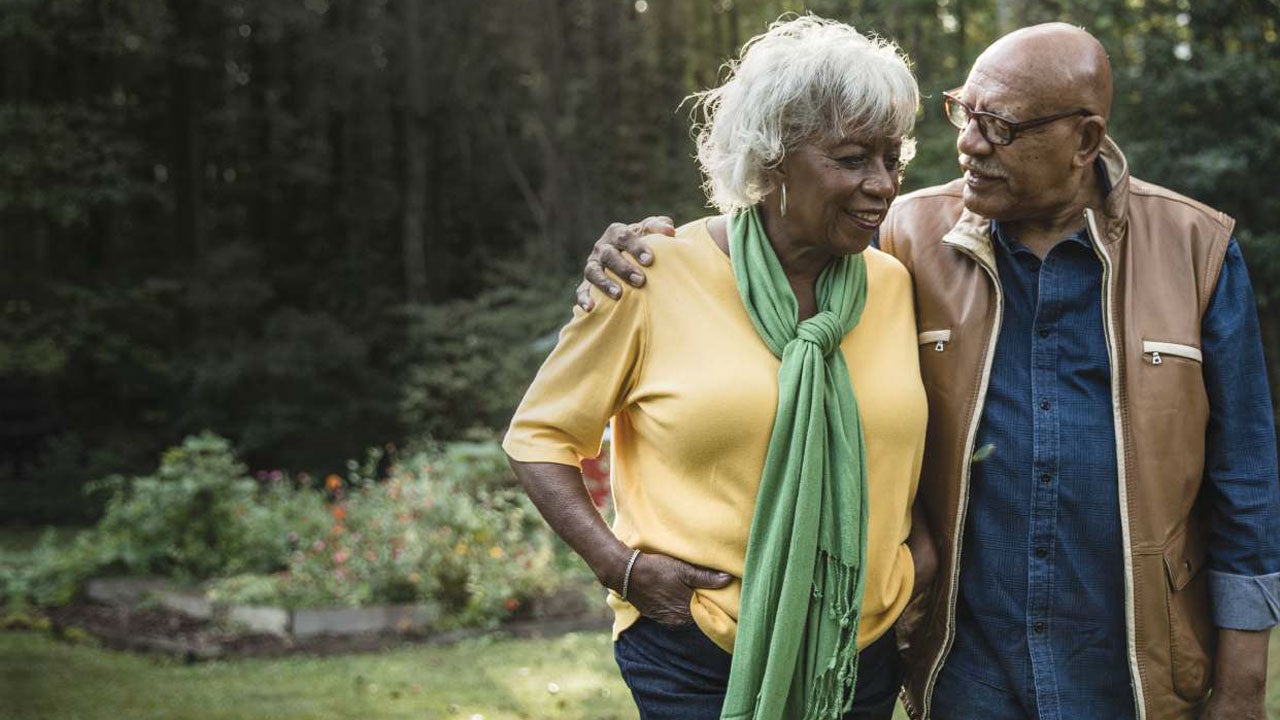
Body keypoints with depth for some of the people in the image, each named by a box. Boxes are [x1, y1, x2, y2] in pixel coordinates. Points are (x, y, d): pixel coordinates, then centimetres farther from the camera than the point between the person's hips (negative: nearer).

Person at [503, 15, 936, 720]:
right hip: (697, 663, -4)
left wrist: (924, 545, 1)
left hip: (860, 661, 5)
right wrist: (620, 566, -14)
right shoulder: (660, 277, -10)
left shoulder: (894, 286, 3)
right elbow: (538, 434, -3)